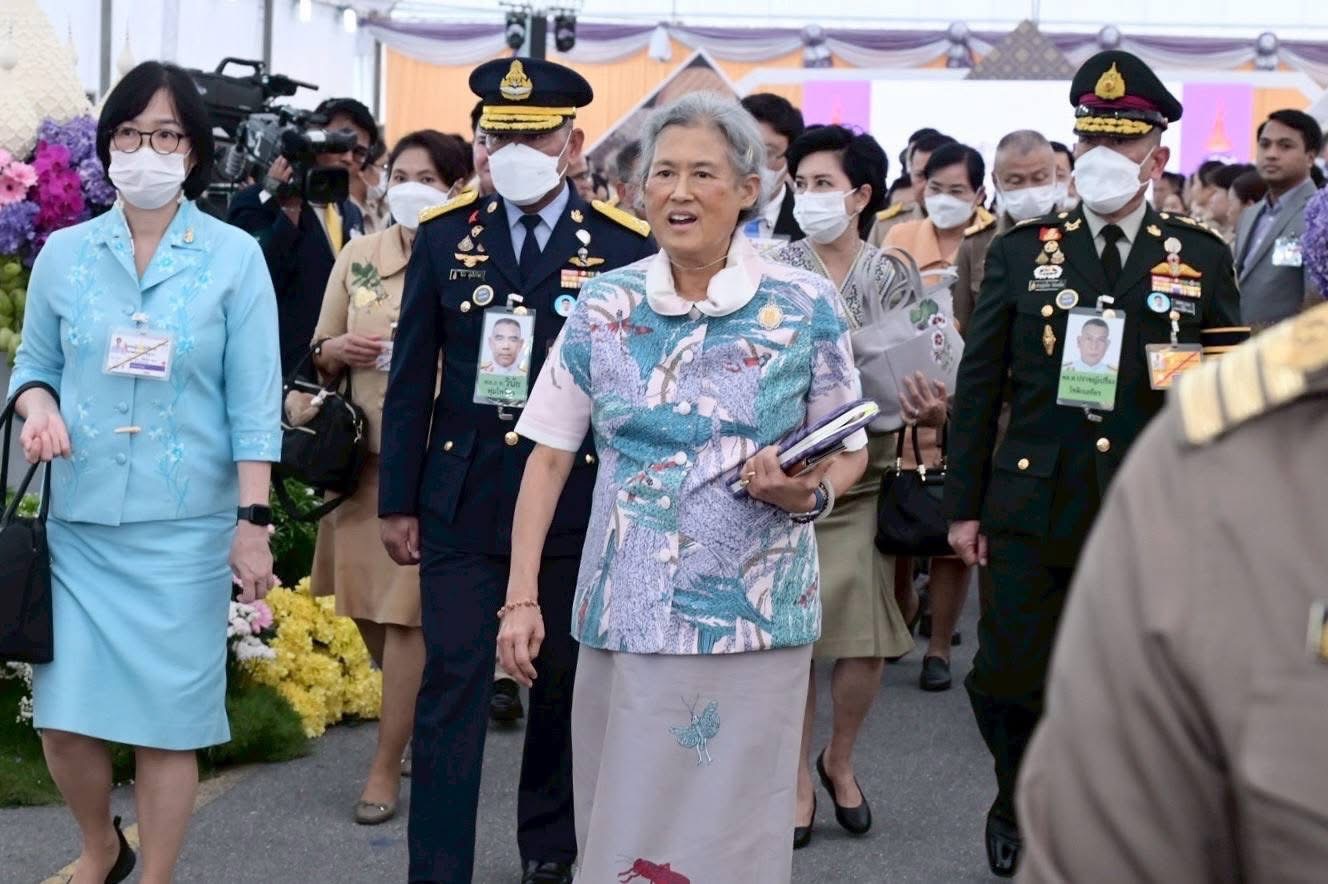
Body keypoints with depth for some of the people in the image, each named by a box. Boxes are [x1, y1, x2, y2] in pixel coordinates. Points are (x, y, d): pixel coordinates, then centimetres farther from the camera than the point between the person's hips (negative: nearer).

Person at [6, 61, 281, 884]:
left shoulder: (235, 256, -2)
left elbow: (254, 404, -3)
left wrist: (254, 522, -9)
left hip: (184, 527, -2)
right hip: (78, 520, 2)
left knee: (167, 720, 2)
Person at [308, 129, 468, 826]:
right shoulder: (357, 255, 7)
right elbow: (320, 352, 14)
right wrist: (340, 349, -8)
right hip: (363, 449, 4)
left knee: (407, 608, -3)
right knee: (365, 602, 10)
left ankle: (386, 765, 7)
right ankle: (415, 714, 34)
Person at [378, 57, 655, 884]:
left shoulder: (626, 245, -2)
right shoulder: (445, 235, 2)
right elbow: (412, 379, 5)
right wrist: (398, 501, 3)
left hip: (579, 504, 0)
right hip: (463, 501, 0)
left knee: (564, 687, 13)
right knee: (451, 690, -3)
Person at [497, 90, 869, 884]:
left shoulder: (806, 306, -2)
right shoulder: (605, 306, 3)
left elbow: (851, 453, 7)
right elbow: (550, 456, 6)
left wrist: (808, 492, -16)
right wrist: (522, 600, 0)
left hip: (753, 616, -2)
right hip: (625, 618, 2)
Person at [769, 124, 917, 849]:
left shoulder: (891, 278, 4)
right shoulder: (773, 272, 0)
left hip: (863, 477, 1)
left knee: (868, 641, 1)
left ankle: (840, 760, 26)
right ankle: (798, 778, 18)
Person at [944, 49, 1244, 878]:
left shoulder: (1203, 258, 5)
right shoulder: (1021, 252, 5)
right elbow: (978, 388, 6)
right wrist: (965, 504, 4)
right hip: (1034, 509, 0)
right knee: (1008, 681, 3)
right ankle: (1020, 803, 30)